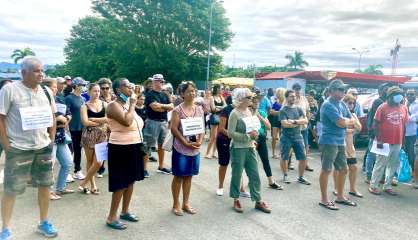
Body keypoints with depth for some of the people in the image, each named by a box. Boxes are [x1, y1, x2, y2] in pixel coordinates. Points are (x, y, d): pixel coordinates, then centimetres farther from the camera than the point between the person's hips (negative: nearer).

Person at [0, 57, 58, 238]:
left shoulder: (46, 91, 6)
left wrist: (51, 141, 8)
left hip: (43, 147, 5)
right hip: (18, 149, -4)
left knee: (45, 185, 11)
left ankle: (43, 223, 28)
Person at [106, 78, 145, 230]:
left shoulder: (128, 104, 12)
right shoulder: (113, 105, -14)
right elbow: (127, 121, -29)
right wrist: (132, 105, -17)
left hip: (134, 146, 8)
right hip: (121, 148, -8)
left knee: (130, 181, 16)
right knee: (121, 184, -2)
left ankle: (125, 211, 31)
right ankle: (111, 217, 12)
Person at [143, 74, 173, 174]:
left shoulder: (164, 95, 15)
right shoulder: (150, 94, -6)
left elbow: (171, 107, 7)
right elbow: (155, 107, -19)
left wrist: (161, 106, -7)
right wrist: (165, 107, -5)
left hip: (164, 122, 7)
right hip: (153, 122, -7)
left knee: (162, 144, 12)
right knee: (148, 145, -4)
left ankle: (161, 166, 22)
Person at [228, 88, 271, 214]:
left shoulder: (249, 111, 8)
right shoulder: (234, 113, -13)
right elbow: (231, 133, -18)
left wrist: (254, 134, -1)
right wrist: (248, 136, -20)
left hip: (250, 148, 7)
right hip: (238, 149, -6)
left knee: (254, 175, 8)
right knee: (237, 175, 7)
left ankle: (258, 201, 18)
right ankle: (236, 200, 22)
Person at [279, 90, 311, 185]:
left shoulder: (299, 109, 6)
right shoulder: (283, 110, -7)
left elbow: (305, 120, -4)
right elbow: (285, 124, -18)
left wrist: (294, 121, -17)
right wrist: (299, 122, -10)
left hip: (298, 136, 4)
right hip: (286, 137, -4)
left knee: (303, 158, 3)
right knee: (284, 158, 7)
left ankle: (301, 177, 18)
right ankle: (285, 176, 26)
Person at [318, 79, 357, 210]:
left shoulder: (342, 104, 11)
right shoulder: (328, 105, -16)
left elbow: (352, 122, 10)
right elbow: (342, 123, -21)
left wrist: (343, 121, -8)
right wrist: (348, 121, 0)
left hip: (340, 142, 9)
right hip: (329, 142, -9)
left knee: (343, 169, 15)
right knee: (326, 170, 0)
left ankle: (340, 197, 30)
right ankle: (324, 199, 10)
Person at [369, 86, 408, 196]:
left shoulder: (404, 108, 7)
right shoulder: (383, 107, -8)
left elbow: (403, 125, 12)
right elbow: (375, 125, -8)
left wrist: (403, 141, 11)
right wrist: (378, 140, -12)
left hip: (397, 143, 5)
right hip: (385, 142, -5)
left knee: (393, 165, 12)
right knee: (380, 164, 1)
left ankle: (387, 186, 24)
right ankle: (373, 185, 12)